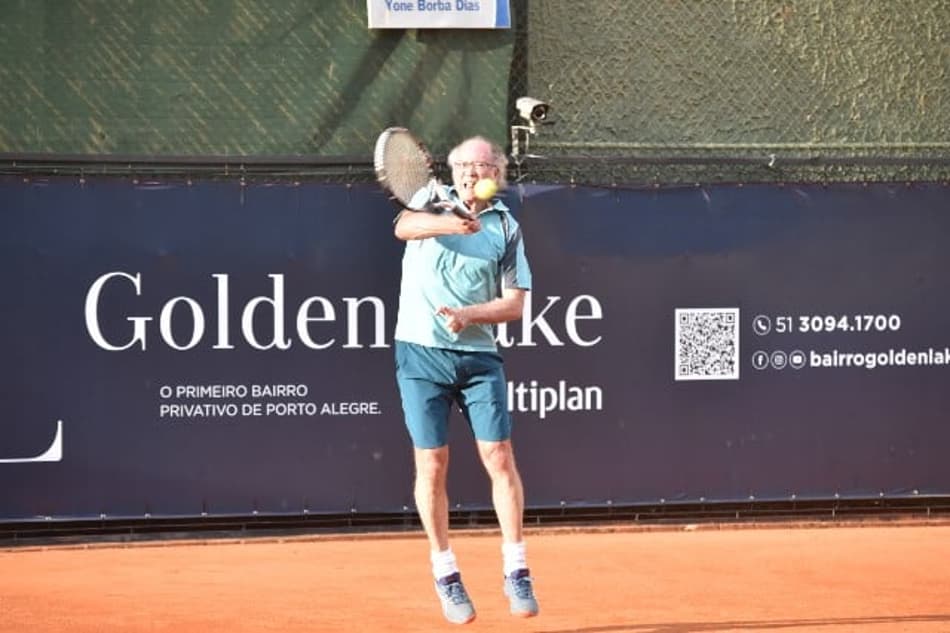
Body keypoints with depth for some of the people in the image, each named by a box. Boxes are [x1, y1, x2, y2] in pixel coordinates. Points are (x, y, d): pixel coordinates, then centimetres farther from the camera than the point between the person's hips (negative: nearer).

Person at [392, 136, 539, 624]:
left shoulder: (506, 228, 7)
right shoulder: (433, 200, 5)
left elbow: (514, 304, 2)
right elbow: (405, 226, -19)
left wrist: (468, 315, -15)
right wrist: (445, 223, -39)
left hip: (478, 355, 1)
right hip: (421, 352, -1)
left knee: (500, 458, -4)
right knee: (431, 465, 0)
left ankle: (516, 573, 5)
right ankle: (445, 575, 12)